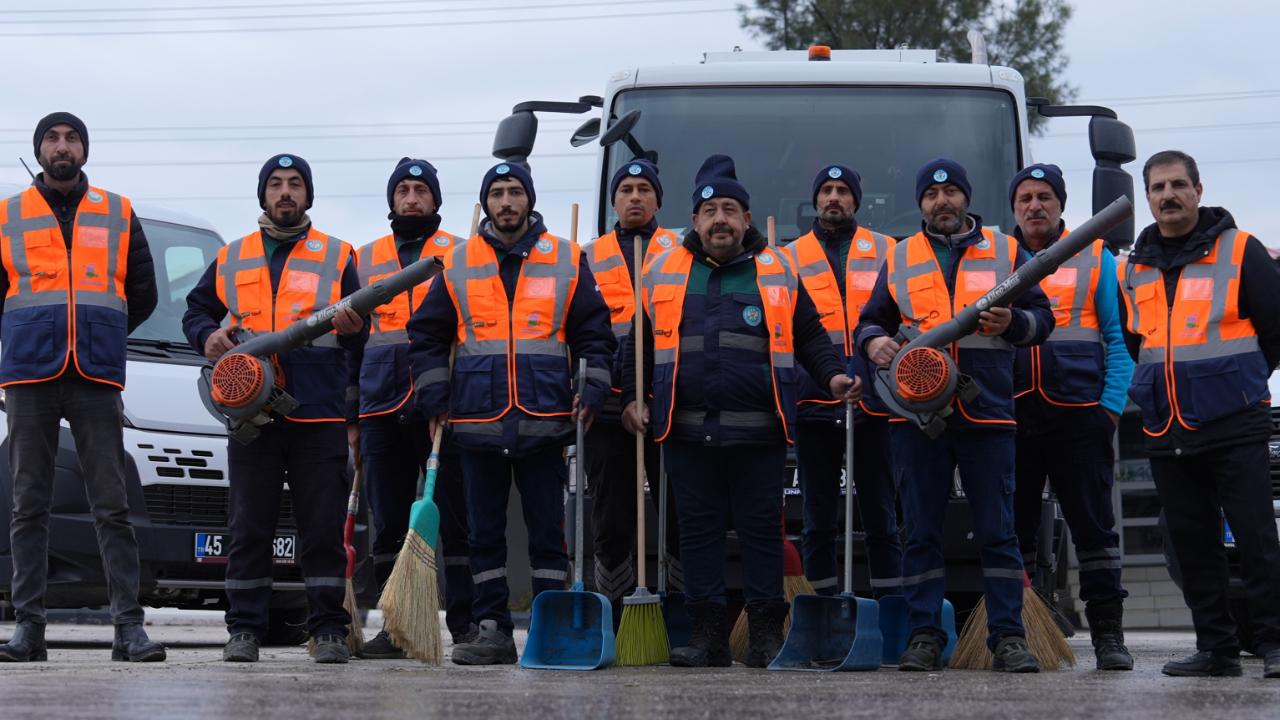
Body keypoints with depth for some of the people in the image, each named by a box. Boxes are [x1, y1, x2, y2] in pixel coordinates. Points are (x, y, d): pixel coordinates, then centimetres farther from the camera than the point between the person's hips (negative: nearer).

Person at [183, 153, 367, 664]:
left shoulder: (337, 256, 11)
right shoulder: (231, 259, 16)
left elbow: (360, 337, 8)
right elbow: (196, 311, 21)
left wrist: (351, 328, -15)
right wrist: (207, 335, -1)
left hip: (320, 415, -1)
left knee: (324, 527, -3)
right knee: (249, 526, 2)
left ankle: (328, 631, 1)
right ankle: (244, 630, 7)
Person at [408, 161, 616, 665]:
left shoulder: (567, 261, 7)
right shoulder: (458, 264, 9)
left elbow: (594, 334, 10)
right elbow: (425, 335, 13)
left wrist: (592, 389, -2)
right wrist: (435, 396, 4)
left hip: (545, 422, -1)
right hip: (478, 423, 1)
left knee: (548, 532, 1)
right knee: (485, 534, 6)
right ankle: (492, 631, 11)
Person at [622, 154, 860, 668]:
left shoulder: (777, 271, 10)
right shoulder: (664, 271, 11)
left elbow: (809, 336, 14)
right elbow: (640, 344, 18)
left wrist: (833, 375, 0)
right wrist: (631, 398, 10)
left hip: (758, 432, -1)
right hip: (686, 431, 1)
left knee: (761, 529, 2)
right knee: (698, 529, 4)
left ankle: (766, 633, 8)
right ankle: (707, 633, 10)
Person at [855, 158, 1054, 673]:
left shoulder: (1005, 252, 11)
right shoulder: (899, 258, 14)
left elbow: (1042, 316, 11)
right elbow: (872, 319, 17)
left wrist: (1013, 323, -10)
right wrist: (874, 341, -6)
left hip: (988, 412, -1)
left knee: (997, 531, -1)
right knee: (921, 532, 3)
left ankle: (1008, 636, 3)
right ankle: (924, 637, 6)